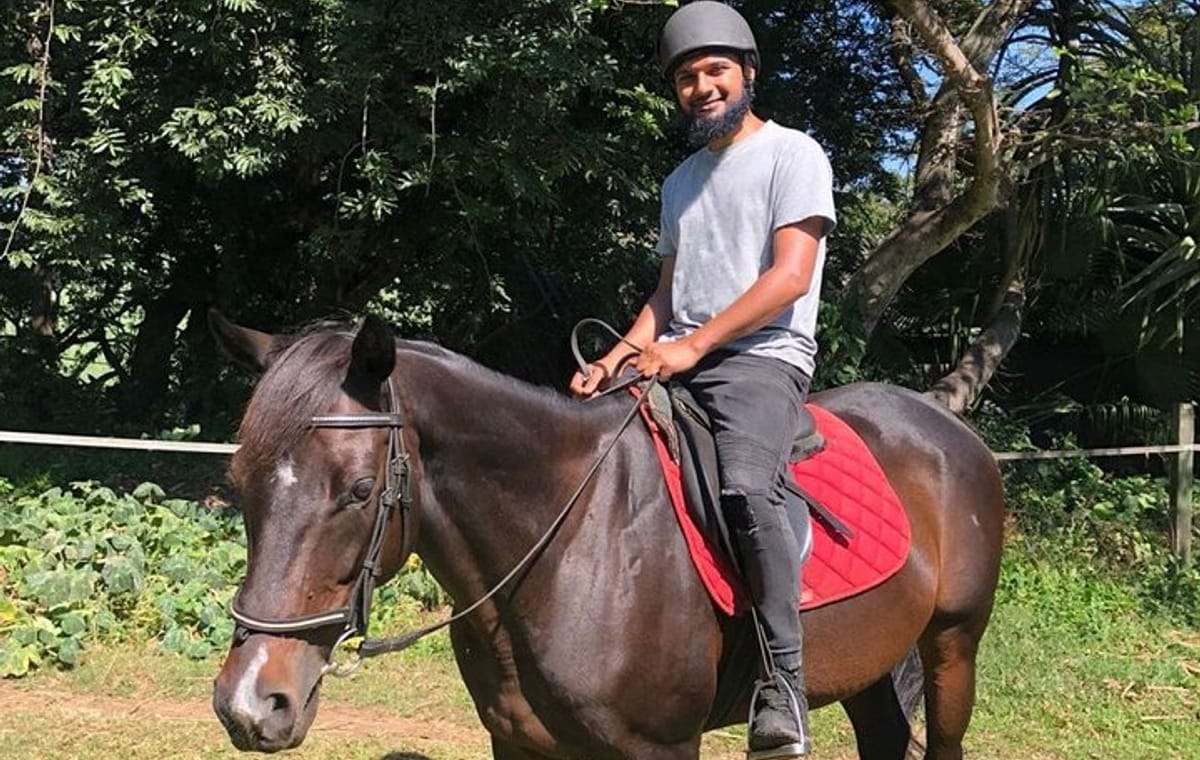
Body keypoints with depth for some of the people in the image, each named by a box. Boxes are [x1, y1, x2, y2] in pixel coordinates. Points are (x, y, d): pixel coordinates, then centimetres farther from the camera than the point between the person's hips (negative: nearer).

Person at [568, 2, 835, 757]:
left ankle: (783, 686, -28)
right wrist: (622, 355, 2)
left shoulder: (793, 155, -1)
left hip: (763, 357, -8)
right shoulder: (681, 181, 21)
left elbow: (790, 276, -12)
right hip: (676, 362, 8)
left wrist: (695, 343, -18)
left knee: (746, 485, -34)